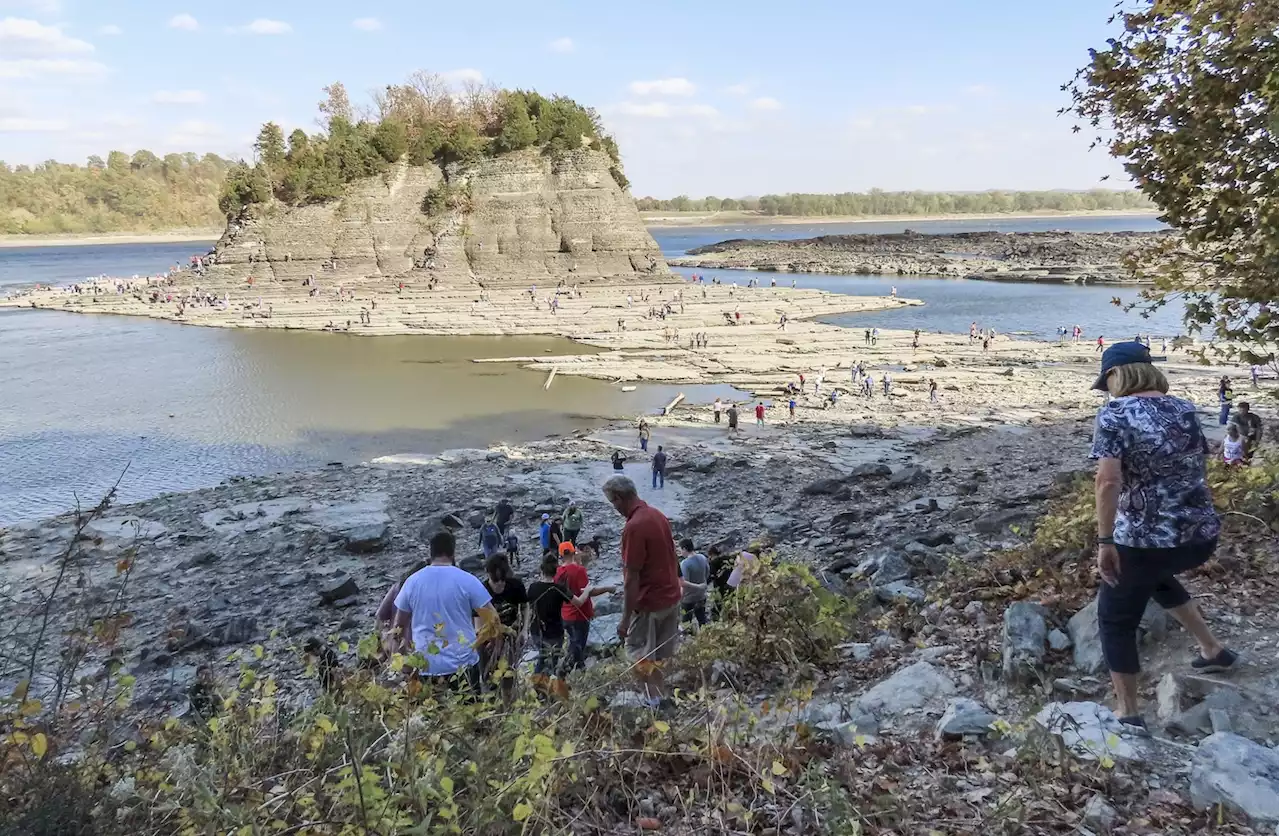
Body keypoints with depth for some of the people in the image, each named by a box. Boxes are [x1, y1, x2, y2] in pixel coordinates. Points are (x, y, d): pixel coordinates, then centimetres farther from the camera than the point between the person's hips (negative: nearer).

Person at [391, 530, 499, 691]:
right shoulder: (467, 580, -10)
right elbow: (492, 619, -8)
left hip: (425, 667, 2)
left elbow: (398, 626, 8)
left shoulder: (412, 581, -2)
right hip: (462, 664, -2)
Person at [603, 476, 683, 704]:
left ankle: (655, 704, 5)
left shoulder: (633, 527, -24)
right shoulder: (658, 514, 4)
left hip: (650, 603, -8)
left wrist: (625, 619, -17)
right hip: (672, 596, 9)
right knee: (666, 656, 17)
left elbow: (632, 578, -22)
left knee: (641, 659, 5)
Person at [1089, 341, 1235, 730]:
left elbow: (1108, 480, -23)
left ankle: (1128, 714, 19)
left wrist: (1105, 541, -18)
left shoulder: (1115, 412, -11)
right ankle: (1213, 649, 41)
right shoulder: (1184, 408, 7)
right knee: (1155, 575, 38)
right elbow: (1196, 466, 18)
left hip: (1145, 540, -7)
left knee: (1116, 619, 13)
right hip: (1202, 536, 7)